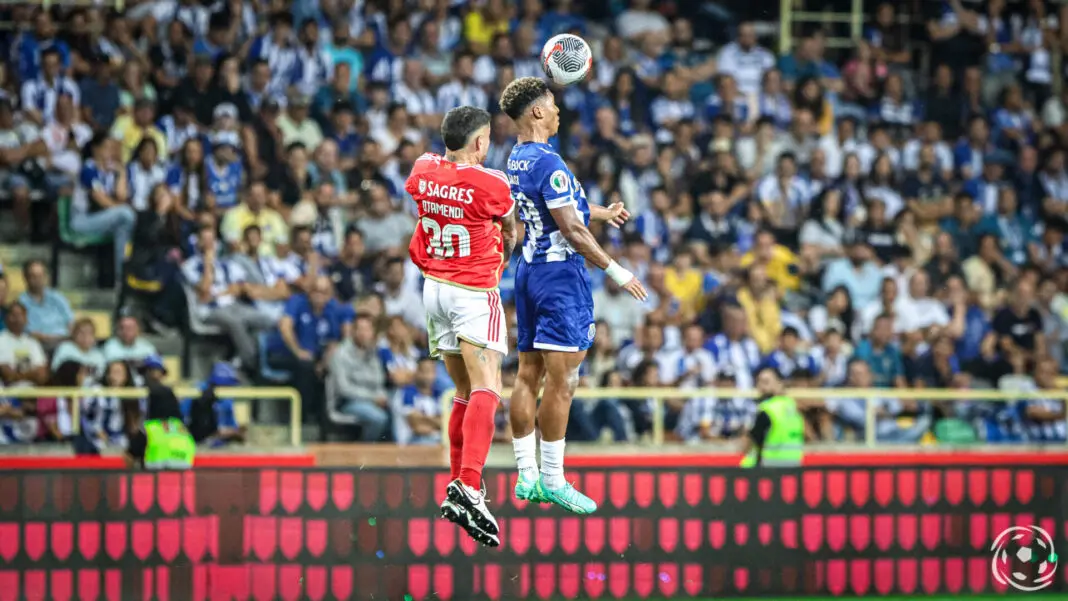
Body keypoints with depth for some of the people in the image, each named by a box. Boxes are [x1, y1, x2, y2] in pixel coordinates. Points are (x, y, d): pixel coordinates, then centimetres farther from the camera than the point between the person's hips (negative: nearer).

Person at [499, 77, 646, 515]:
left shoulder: (516, 161, 11)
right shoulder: (548, 163, -17)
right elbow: (572, 231, -19)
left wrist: (601, 212, 41)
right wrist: (616, 271, -13)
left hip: (530, 270, 10)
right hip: (561, 272, -10)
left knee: (529, 375, 9)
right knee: (561, 380, -7)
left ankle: (526, 476, 12)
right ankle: (552, 480, -6)